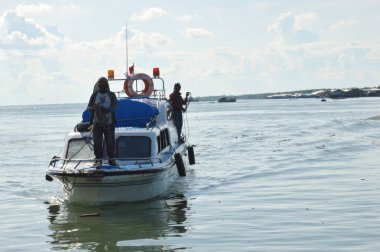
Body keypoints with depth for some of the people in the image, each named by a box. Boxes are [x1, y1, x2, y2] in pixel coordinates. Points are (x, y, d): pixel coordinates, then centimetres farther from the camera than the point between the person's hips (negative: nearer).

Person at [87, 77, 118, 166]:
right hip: (97, 122, 1)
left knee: (110, 142, 0)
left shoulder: (111, 95, 7)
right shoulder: (95, 95, 10)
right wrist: (93, 108, -19)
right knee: (97, 142, -2)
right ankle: (98, 159, 5)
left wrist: (107, 109, -24)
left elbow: (114, 107, -4)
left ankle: (111, 159, 8)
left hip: (109, 123, 0)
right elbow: (89, 106, 6)